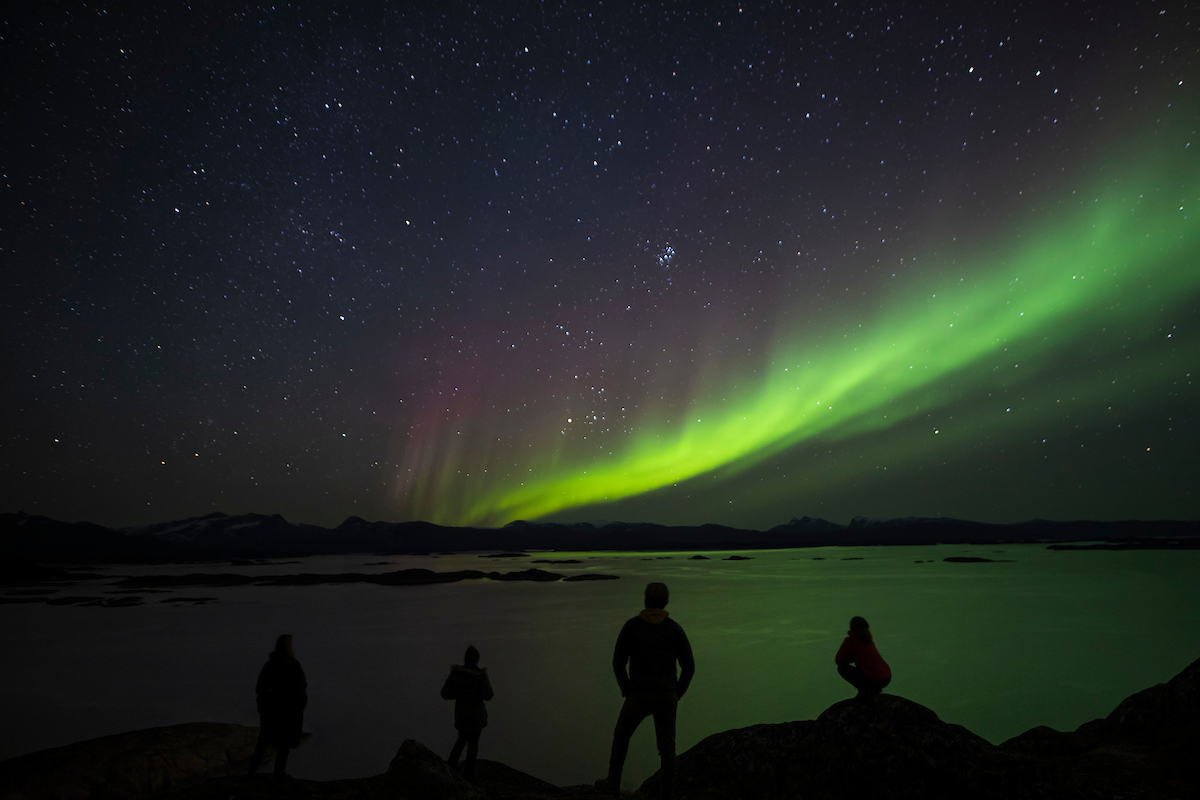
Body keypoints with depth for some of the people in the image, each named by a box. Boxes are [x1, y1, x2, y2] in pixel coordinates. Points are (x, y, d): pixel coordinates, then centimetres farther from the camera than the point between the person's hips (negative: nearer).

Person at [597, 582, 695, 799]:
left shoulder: (631, 625, -10)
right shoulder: (675, 628, -6)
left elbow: (618, 662, -8)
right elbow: (689, 667, -4)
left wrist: (626, 689, 10)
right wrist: (677, 694, 12)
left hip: (639, 696, -1)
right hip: (665, 696, 1)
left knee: (621, 734, 24)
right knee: (666, 746, 16)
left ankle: (613, 782, 36)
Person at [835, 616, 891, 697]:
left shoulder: (850, 640, -4)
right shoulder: (868, 639, 17)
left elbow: (838, 661, 3)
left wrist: (850, 659, 20)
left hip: (873, 680, -8)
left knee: (842, 668, 5)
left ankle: (863, 689, -4)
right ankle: (875, 688, 15)